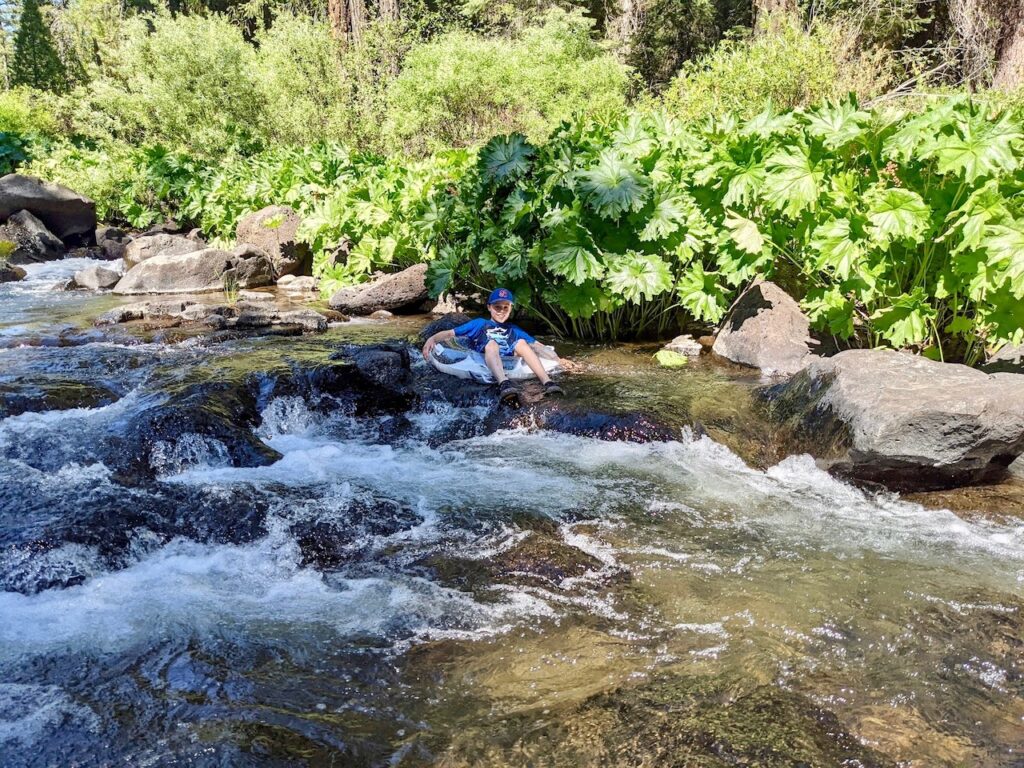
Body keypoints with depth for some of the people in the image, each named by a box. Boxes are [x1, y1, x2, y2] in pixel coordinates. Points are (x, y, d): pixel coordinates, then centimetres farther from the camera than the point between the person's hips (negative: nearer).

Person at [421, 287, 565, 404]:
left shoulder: (514, 330, 33)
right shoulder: (480, 324, 25)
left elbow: (536, 345, 25)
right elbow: (450, 333, 16)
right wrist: (432, 338, -3)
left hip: (510, 364, 2)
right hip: (485, 362, -2)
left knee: (521, 342, -22)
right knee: (491, 343, -31)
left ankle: (547, 382, -40)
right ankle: (504, 383, -59)